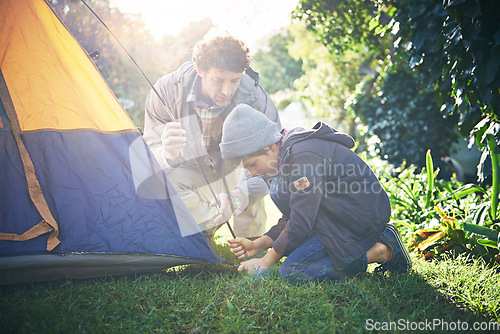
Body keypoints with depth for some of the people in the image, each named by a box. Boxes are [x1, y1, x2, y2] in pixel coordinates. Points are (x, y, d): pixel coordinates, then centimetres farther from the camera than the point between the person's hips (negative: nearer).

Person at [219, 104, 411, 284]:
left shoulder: (302, 155, -22)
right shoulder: (286, 152, 10)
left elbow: (301, 224, -20)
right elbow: (293, 215, 13)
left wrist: (266, 261, -10)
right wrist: (258, 245, 3)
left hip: (359, 219, -10)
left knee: (291, 272, -15)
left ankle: (380, 251, -7)